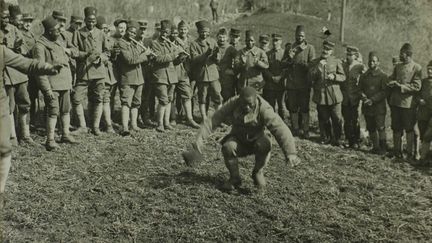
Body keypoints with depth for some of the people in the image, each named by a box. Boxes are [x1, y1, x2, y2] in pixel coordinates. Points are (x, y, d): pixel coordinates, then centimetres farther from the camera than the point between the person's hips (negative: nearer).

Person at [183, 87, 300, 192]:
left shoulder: (264, 109, -27)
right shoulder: (232, 105, -20)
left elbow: (279, 128, -35)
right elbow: (213, 120, -21)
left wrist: (290, 153, -46)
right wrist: (199, 139, -33)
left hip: (256, 140, -1)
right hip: (238, 141, 2)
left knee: (264, 145, -35)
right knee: (227, 147, -31)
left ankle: (258, 172, -6)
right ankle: (235, 178, -4)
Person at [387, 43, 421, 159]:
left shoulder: (417, 68, -5)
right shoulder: (398, 66, 12)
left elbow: (416, 87, -11)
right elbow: (391, 79, 18)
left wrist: (400, 85, -18)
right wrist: (391, 83, -6)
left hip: (408, 103, -5)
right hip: (395, 102, 6)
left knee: (410, 129, 2)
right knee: (396, 128, 11)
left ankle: (411, 153, 10)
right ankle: (397, 151, 22)